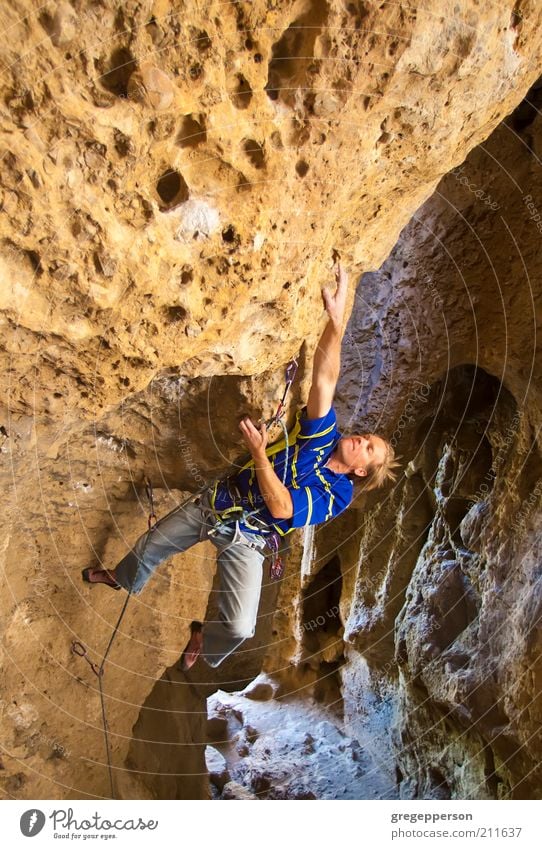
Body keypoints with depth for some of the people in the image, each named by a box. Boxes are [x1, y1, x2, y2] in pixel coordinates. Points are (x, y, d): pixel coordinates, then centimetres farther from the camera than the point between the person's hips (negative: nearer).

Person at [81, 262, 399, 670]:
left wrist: (259, 452, -33)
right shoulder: (325, 434, -5)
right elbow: (324, 379, -19)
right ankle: (123, 579, 51)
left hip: (244, 539, -3)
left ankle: (207, 641, 20)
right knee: (149, 547, 15)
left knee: (240, 627, -17)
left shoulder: (338, 495, -13)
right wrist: (337, 322, -31)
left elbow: (282, 509, -26)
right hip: (218, 502, 4)